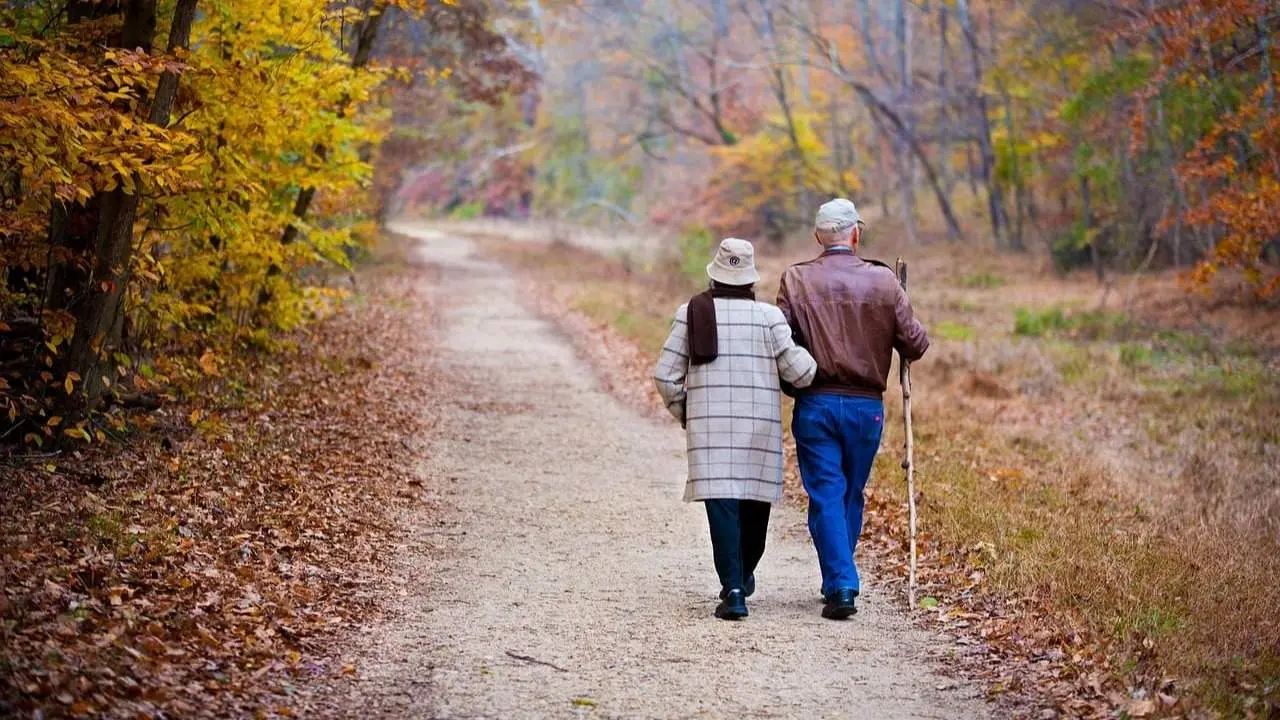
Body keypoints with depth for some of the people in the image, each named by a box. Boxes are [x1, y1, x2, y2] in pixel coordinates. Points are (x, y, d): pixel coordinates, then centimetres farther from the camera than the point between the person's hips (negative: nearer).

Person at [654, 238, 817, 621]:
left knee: (722, 503, -4)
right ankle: (742, 576, 34)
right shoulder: (768, 316, -3)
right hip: (760, 423, 0)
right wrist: (822, 373, 15)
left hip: (709, 423, 0)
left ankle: (733, 589, -17)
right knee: (755, 500, 18)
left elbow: (665, 375, 1)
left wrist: (683, 413, 16)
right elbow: (798, 369, -7)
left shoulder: (692, 312, 1)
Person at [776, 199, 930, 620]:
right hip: (867, 405, 1)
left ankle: (840, 587, -7)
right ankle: (839, 581, 25)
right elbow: (915, 344, -1)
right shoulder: (883, 281, -2)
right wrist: (898, 346, 21)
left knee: (826, 495, 2)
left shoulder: (796, 281, -4)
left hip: (815, 404, -1)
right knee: (852, 495, 16)